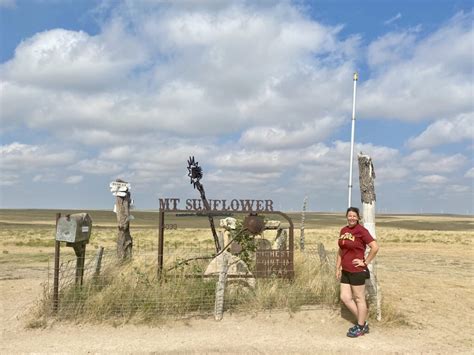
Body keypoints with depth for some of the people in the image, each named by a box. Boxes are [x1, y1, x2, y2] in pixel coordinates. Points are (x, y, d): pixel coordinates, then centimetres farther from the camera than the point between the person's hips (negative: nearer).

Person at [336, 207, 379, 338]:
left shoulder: (361, 231, -13)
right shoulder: (343, 231, 9)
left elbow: (375, 247, -18)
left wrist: (365, 262, -13)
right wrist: (338, 268, 15)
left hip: (357, 271, -8)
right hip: (345, 271, 8)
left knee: (359, 298, 5)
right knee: (345, 297, 11)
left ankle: (361, 327, 21)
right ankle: (363, 322, 27)